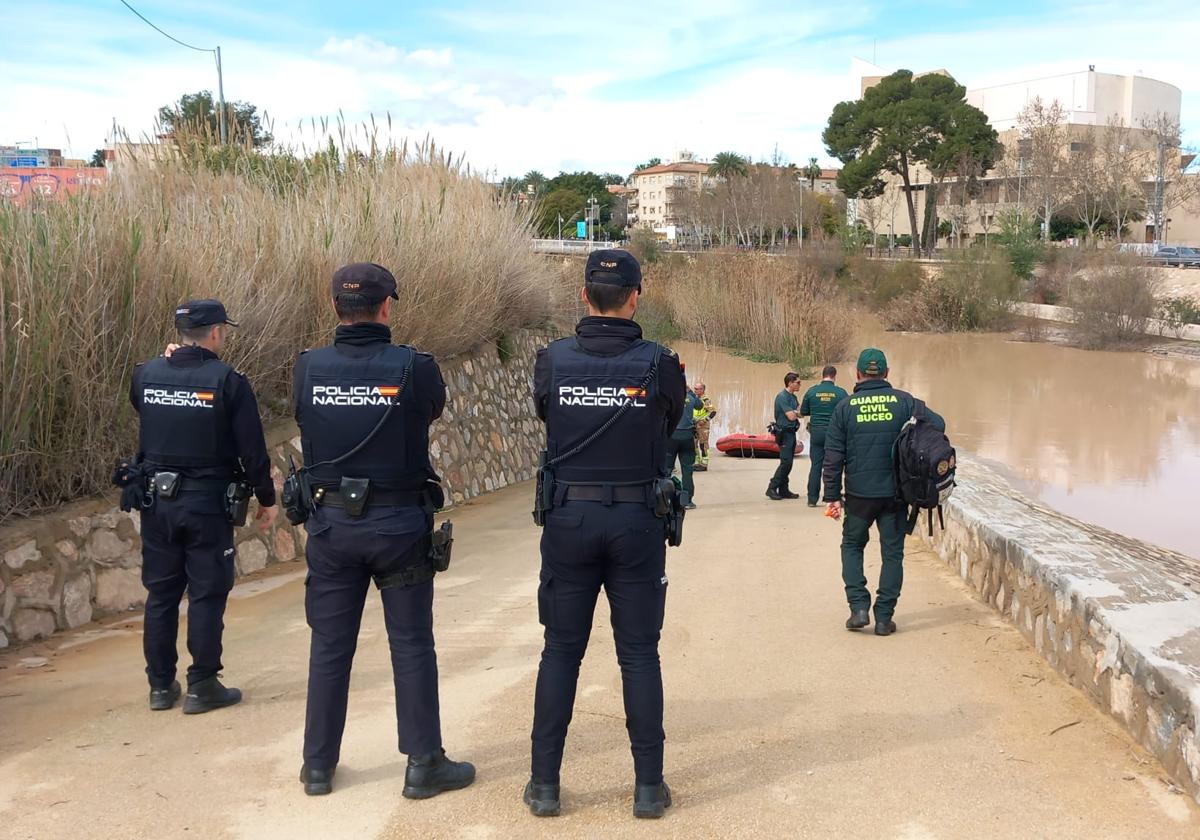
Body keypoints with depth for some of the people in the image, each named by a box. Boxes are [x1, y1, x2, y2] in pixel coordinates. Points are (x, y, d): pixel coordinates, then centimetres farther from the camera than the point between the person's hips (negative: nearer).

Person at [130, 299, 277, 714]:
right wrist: (266, 498, 1)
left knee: (160, 593, 13)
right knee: (207, 594, 4)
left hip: (156, 500, 5)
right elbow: (252, 448, -11)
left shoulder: (146, 374, 1)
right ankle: (202, 686, 9)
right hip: (207, 503, -4)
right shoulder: (227, 381, -12)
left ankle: (161, 685, 20)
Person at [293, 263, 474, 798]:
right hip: (399, 524, -2)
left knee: (330, 645, 13)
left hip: (331, 522, 3)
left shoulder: (308, 369, -6)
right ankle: (424, 765, 15)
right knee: (411, 646, 8)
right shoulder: (414, 368, -13)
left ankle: (318, 765, 23)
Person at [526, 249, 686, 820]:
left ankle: (544, 783, 15)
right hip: (636, 522, -1)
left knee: (561, 652, 10)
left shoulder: (552, 360, -4)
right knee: (639, 655, 8)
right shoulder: (658, 364, -7)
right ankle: (648, 785, 13)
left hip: (568, 518, 1)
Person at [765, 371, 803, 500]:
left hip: (791, 433, 9)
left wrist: (795, 412, -10)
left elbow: (800, 412, 11)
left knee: (788, 463, 9)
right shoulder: (782, 397, -14)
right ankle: (772, 488, -7)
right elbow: (791, 416, -18)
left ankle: (783, 490, 13)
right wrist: (796, 412, 2)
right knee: (786, 462, -12)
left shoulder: (793, 397, 16)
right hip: (784, 433, -9)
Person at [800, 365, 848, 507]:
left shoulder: (811, 391, 0)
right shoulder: (841, 393, -4)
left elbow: (803, 413, 8)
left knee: (815, 465, 6)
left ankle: (812, 499, 5)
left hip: (816, 432, 2)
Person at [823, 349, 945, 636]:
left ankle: (859, 607, 6)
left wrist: (833, 496, 2)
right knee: (892, 552, 9)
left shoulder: (845, 407, -1)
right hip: (896, 492, 0)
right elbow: (937, 424, -6)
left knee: (852, 546, 18)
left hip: (858, 493, 0)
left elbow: (833, 456, -2)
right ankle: (884, 617, 9)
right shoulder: (903, 401, -1)